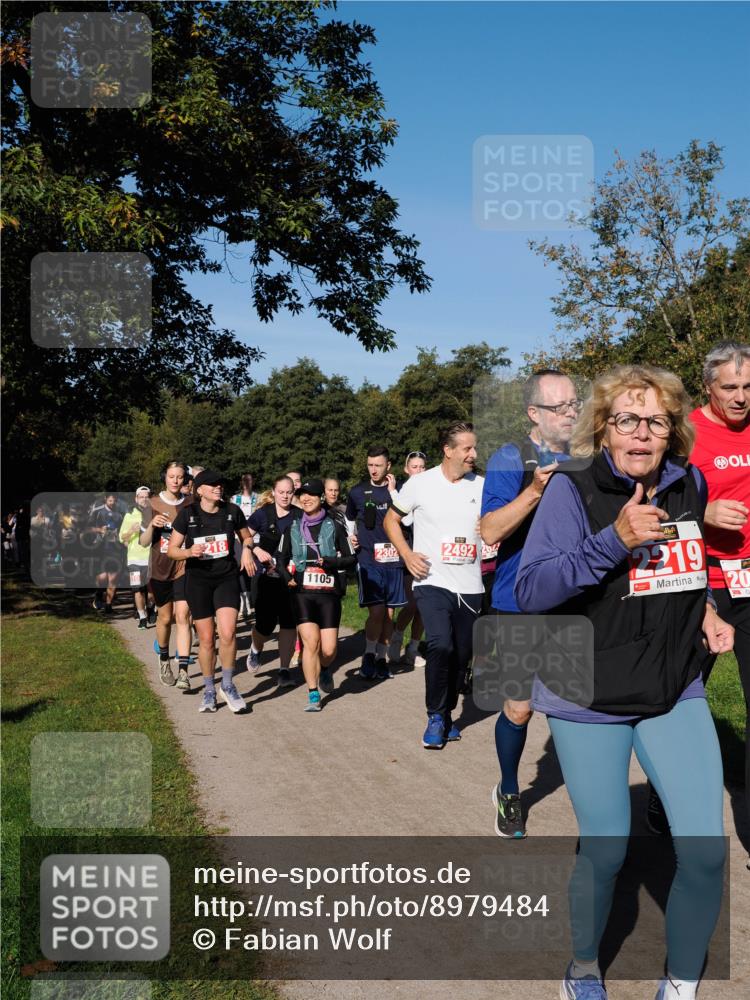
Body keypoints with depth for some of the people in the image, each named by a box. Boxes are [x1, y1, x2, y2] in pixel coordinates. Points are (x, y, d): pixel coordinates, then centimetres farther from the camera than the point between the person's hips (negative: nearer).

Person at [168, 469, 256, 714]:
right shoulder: (187, 514, -5)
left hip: (227, 577, 1)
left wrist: (247, 550, -6)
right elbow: (171, 550, 0)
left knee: (228, 633, -15)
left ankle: (228, 685, 5)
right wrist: (189, 551, -20)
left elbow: (246, 537, 16)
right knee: (206, 639, 3)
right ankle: (209, 690, 22)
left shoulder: (232, 511, -1)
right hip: (198, 580, 0)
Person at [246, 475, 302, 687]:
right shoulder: (263, 513, -1)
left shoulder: (300, 515, 3)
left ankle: (284, 670, 7)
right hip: (268, 575, -1)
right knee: (266, 623, 0)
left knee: (289, 622, -2)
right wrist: (257, 551, -15)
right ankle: (255, 649, 35)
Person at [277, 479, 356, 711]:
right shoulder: (292, 528, 10)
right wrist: (287, 576, 0)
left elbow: (351, 558, 5)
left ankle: (325, 669, 32)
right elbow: (282, 560, 19)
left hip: (329, 593, -1)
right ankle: (313, 695, 0)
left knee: (329, 649, -4)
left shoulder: (335, 527, 4)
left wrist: (331, 562, -13)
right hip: (302, 593, 1)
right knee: (311, 642, -13)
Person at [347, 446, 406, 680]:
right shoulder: (357, 491, 6)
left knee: (389, 613, 6)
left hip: (392, 559, 2)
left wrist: (392, 492, -12)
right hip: (368, 560, -1)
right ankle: (369, 654, 8)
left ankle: (381, 657, 21)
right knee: (376, 611, -12)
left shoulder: (398, 489, 5)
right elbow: (349, 520, 23)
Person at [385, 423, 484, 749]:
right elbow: (391, 519, 8)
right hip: (432, 582, -3)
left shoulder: (482, 486, 3)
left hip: (470, 586, 4)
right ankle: (435, 717, -1)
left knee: (462, 655, 10)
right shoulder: (420, 484, -3)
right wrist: (407, 555, -5)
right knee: (441, 646, -20)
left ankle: (447, 714, 31)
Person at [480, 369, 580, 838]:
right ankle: (509, 794, 29)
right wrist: (535, 491, -28)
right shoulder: (510, 460, -6)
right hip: (522, 610, -3)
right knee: (519, 709, 5)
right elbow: (491, 532, -16)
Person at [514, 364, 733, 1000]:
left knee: (706, 850, 0)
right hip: (590, 701, -4)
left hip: (676, 693, 4)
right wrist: (614, 539, -33)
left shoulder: (689, 484, 2)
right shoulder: (574, 488, -14)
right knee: (606, 850, 6)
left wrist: (702, 610, 3)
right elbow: (530, 591, -23)